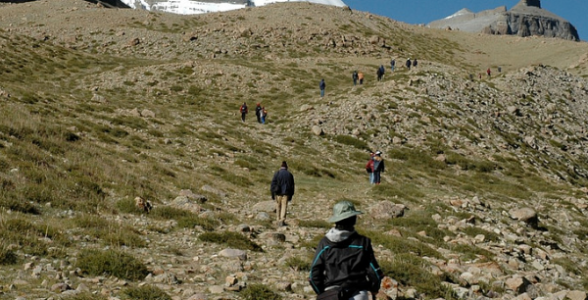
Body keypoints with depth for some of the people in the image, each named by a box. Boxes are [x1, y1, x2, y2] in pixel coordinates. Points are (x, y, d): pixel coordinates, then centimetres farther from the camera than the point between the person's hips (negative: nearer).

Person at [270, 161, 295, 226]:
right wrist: (290, 196, 14)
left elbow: (273, 184, -4)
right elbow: (292, 186, 8)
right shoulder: (290, 174, 4)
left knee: (278, 206, 13)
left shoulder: (277, 174, -2)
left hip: (278, 193, 0)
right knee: (284, 207, 1)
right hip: (286, 193, 0)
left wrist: (272, 194, 2)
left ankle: (279, 221, 18)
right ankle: (282, 220, -12)